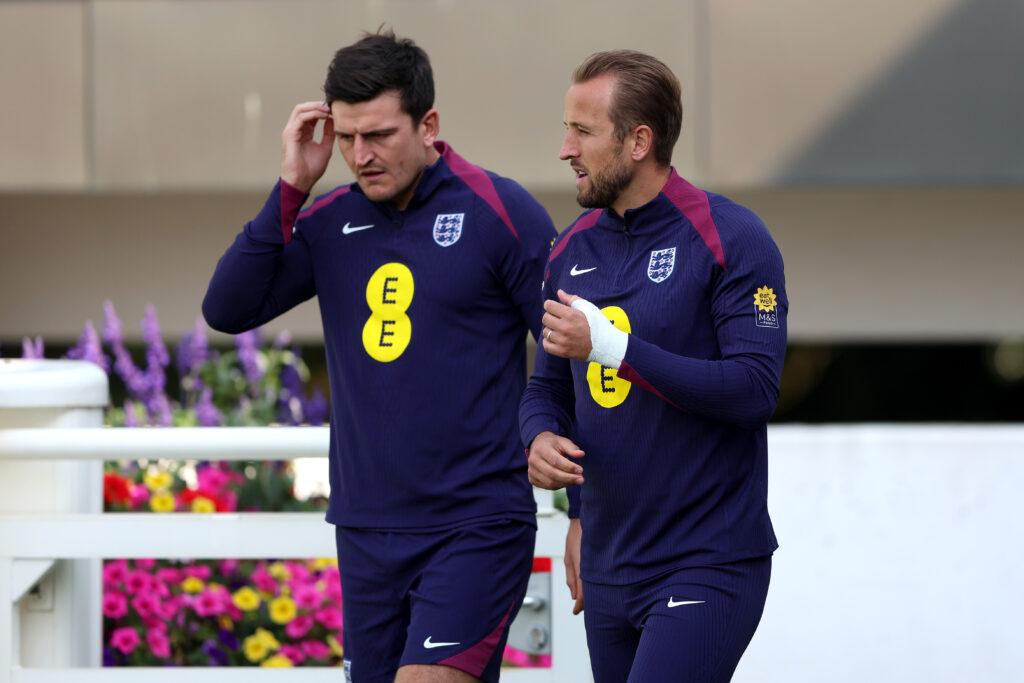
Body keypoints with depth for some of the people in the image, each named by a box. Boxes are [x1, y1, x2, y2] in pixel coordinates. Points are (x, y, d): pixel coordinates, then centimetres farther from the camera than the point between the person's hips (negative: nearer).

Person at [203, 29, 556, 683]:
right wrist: (290, 188, -7)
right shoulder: (329, 223, 8)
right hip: (365, 527, 6)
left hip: (477, 528, -6)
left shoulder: (500, 213, -7)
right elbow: (228, 310, 0)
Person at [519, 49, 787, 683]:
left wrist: (611, 346, -21)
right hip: (609, 571, 7)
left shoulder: (732, 239, -9)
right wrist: (542, 438, -4)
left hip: (709, 568, -7)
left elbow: (755, 387, -17)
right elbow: (548, 385, 21)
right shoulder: (574, 248, 11)